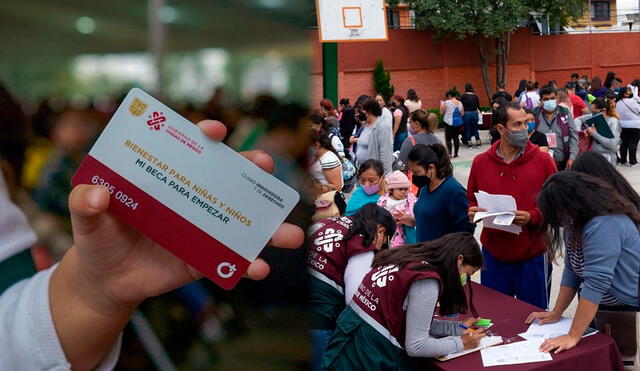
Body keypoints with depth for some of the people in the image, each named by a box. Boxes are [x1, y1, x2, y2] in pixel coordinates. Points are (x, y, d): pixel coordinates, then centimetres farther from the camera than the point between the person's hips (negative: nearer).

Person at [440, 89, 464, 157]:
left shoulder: (447, 102, -9)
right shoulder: (460, 103, 7)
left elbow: (441, 112, -4)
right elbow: (462, 113, 11)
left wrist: (441, 104, 10)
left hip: (449, 123, -5)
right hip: (459, 122, 5)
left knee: (448, 138, -2)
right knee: (456, 137, 13)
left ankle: (449, 153, -11)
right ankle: (455, 153, 15)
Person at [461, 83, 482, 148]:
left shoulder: (463, 96, -5)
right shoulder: (475, 96, 3)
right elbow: (478, 106, 11)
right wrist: (478, 110, 30)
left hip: (466, 113, -2)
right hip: (474, 113, 3)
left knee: (467, 129, 8)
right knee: (475, 128, 13)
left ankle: (469, 144, 10)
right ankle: (478, 143, 13)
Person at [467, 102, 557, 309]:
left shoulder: (542, 160, -5)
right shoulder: (480, 162, 1)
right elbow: (471, 200, 12)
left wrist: (531, 217, -19)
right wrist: (473, 212, -10)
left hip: (532, 256, -2)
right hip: (493, 255, 2)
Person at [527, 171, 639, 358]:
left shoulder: (604, 225, -27)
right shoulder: (576, 224, 4)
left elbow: (595, 283, -30)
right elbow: (572, 270, 6)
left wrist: (573, 337, -29)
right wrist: (556, 313, 1)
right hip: (602, 308, 8)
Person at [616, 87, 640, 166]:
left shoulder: (618, 103, 4)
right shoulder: (631, 101, -16)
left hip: (622, 126, 6)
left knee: (624, 144, 11)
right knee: (633, 144, 0)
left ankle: (623, 161, 14)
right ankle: (632, 161, 4)